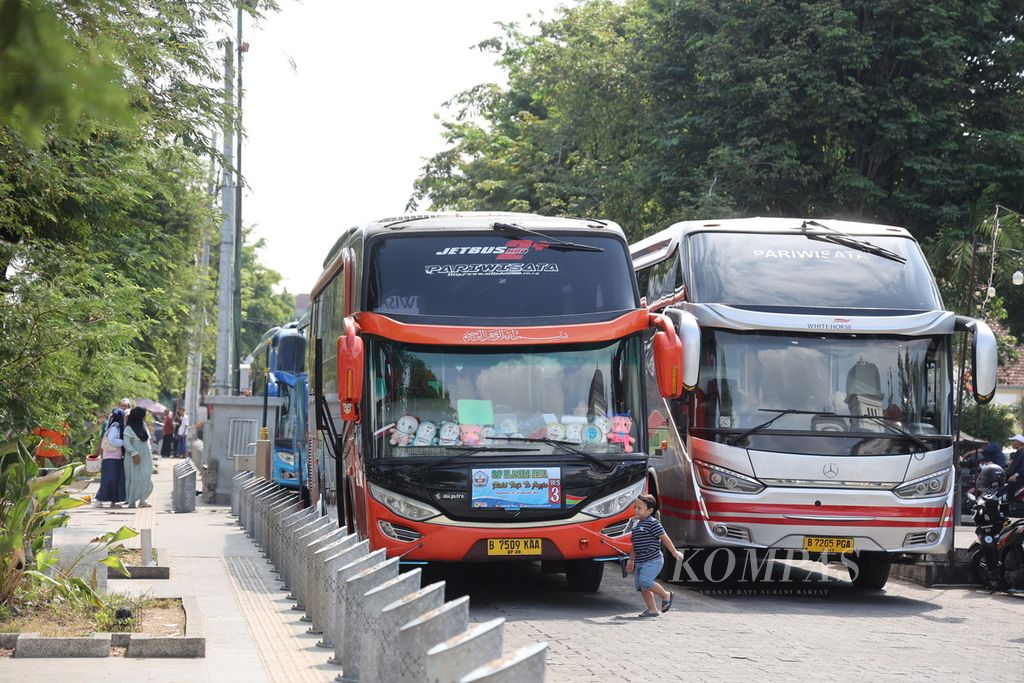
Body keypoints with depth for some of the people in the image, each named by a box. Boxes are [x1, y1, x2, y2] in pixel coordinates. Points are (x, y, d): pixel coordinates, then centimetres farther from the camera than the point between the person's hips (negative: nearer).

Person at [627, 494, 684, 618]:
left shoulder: (653, 523, -11)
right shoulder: (637, 526, 15)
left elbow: (664, 538, -10)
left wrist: (674, 552, -8)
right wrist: (631, 560, 26)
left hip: (653, 561, -9)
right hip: (640, 562, 9)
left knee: (645, 582, -21)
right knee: (640, 585, 5)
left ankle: (665, 595, 2)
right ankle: (652, 609, 12)